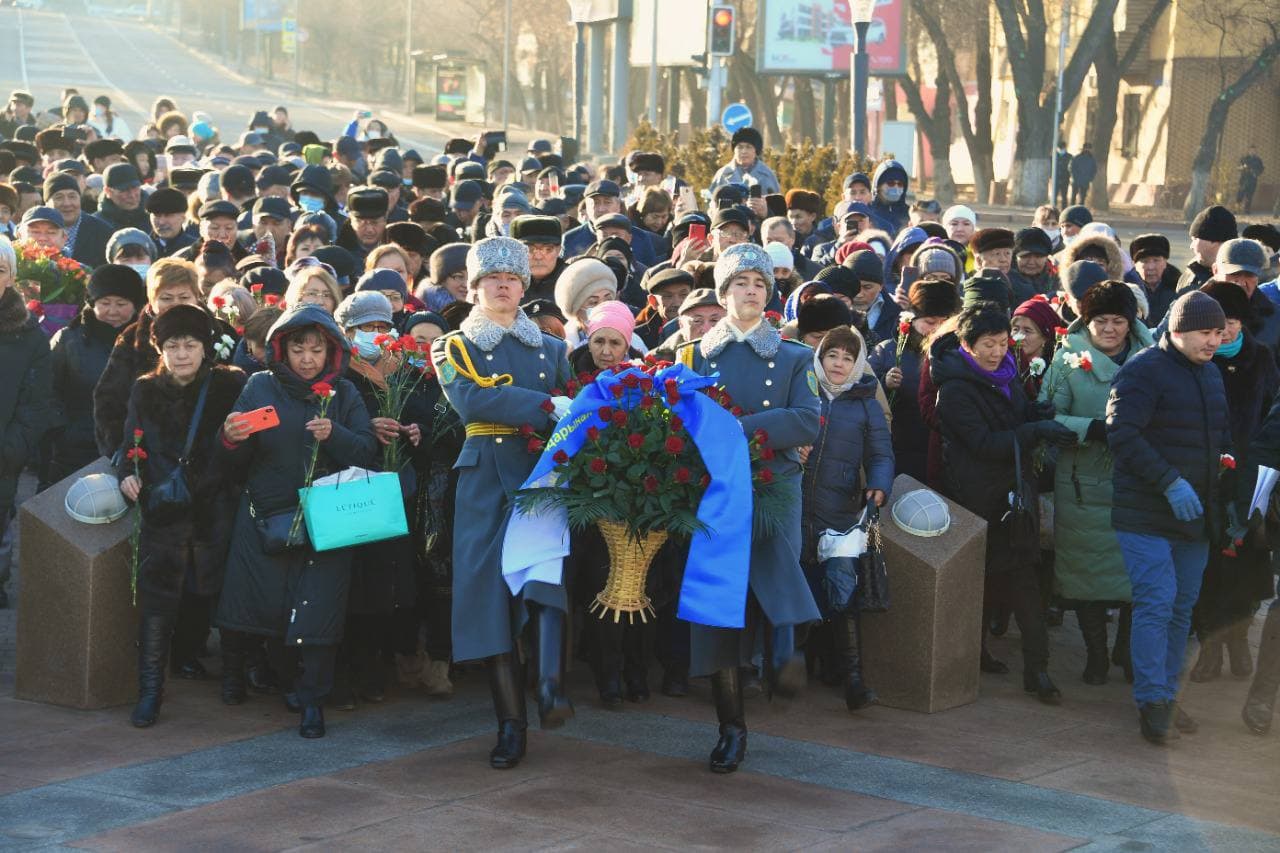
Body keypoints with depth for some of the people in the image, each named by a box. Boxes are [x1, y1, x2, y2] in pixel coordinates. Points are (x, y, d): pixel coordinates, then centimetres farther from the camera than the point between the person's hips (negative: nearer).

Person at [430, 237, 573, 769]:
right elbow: (470, 400, -8)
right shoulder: (454, 348, 12)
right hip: (484, 480, 0)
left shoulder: (552, 349, 21)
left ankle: (551, 687, -35)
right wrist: (544, 406, -16)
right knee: (490, 587, -6)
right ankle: (510, 724, -2)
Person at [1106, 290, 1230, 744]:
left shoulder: (1210, 373, 14)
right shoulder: (1144, 370, -11)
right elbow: (1122, 434, -19)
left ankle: (1165, 695, 19)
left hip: (1195, 516, 8)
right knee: (1156, 603, -12)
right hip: (1147, 515, -7)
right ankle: (1153, 703, -8)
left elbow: (1221, 435, 26)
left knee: (1182, 609, 10)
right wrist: (1170, 482, -24)